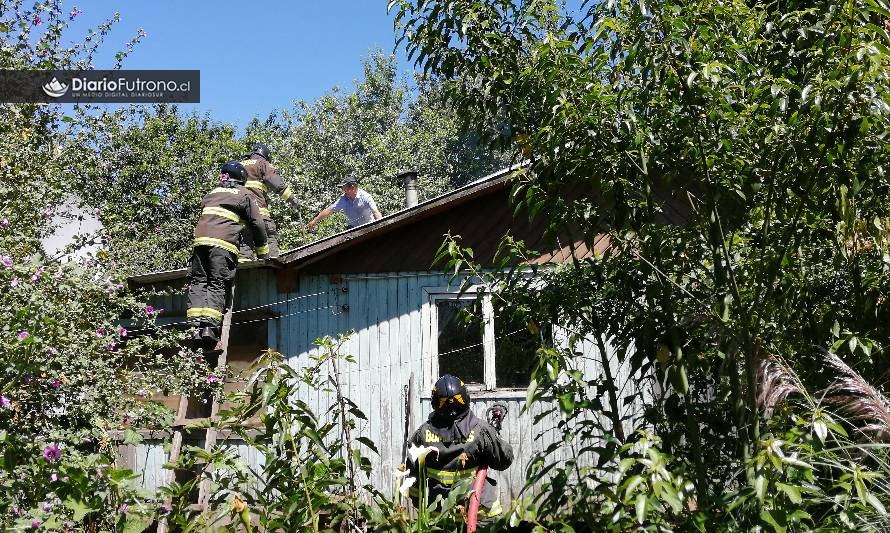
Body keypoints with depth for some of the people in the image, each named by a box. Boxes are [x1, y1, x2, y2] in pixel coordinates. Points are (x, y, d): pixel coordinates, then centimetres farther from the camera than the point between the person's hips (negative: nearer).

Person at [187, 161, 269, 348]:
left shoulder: (212, 194, 29)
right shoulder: (244, 195, 16)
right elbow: (257, 224, 11)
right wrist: (262, 252, 20)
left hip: (200, 240, 3)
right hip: (224, 244, -3)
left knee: (197, 282, 3)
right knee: (218, 285, -6)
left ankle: (196, 325, -12)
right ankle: (210, 326, -22)